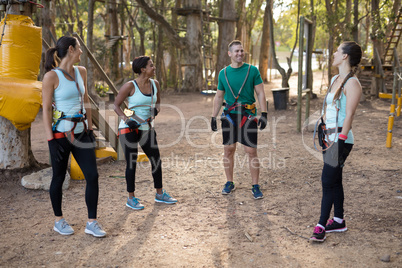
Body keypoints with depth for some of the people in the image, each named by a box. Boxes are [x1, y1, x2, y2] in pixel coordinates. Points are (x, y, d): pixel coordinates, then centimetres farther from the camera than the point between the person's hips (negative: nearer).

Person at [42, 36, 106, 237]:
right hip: (61, 134, -6)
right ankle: (59, 221, 26)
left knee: (92, 176, 0)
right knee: (59, 177, 8)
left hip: (81, 132, 6)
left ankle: (92, 223, 10)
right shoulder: (51, 76, -10)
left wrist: (90, 128, 14)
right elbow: (46, 109, -10)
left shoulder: (81, 72, 8)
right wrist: (51, 140, -13)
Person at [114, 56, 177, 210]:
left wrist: (156, 109, -3)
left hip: (146, 128, 6)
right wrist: (126, 119, -20)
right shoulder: (130, 86, -12)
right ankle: (131, 198, 12)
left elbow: (158, 102, 19)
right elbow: (116, 105, -6)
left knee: (156, 160, 8)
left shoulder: (155, 84, 4)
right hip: (129, 128, -6)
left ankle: (160, 194, 24)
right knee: (132, 163, -1)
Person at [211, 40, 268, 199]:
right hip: (229, 115, 3)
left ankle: (255, 186, 8)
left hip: (248, 115, -2)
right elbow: (219, 97, 14)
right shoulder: (223, 73, 8)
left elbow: (260, 93, 0)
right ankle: (229, 183, 22)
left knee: (251, 151, -3)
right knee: (228, 150, 7)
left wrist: (264, 114, -9)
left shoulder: (252, 70, 0)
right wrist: (213, 117, 9)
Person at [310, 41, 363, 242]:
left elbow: (349, 115, -19)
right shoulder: (335, 79, 14)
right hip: (330, 137, 9)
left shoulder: (352, 83, -14)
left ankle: (321, 225, 2)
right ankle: (339, 221, 25)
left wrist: (340, 141, -22)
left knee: (328, 181, -6)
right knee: (334, 180, 14)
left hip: (341, 140, -9)